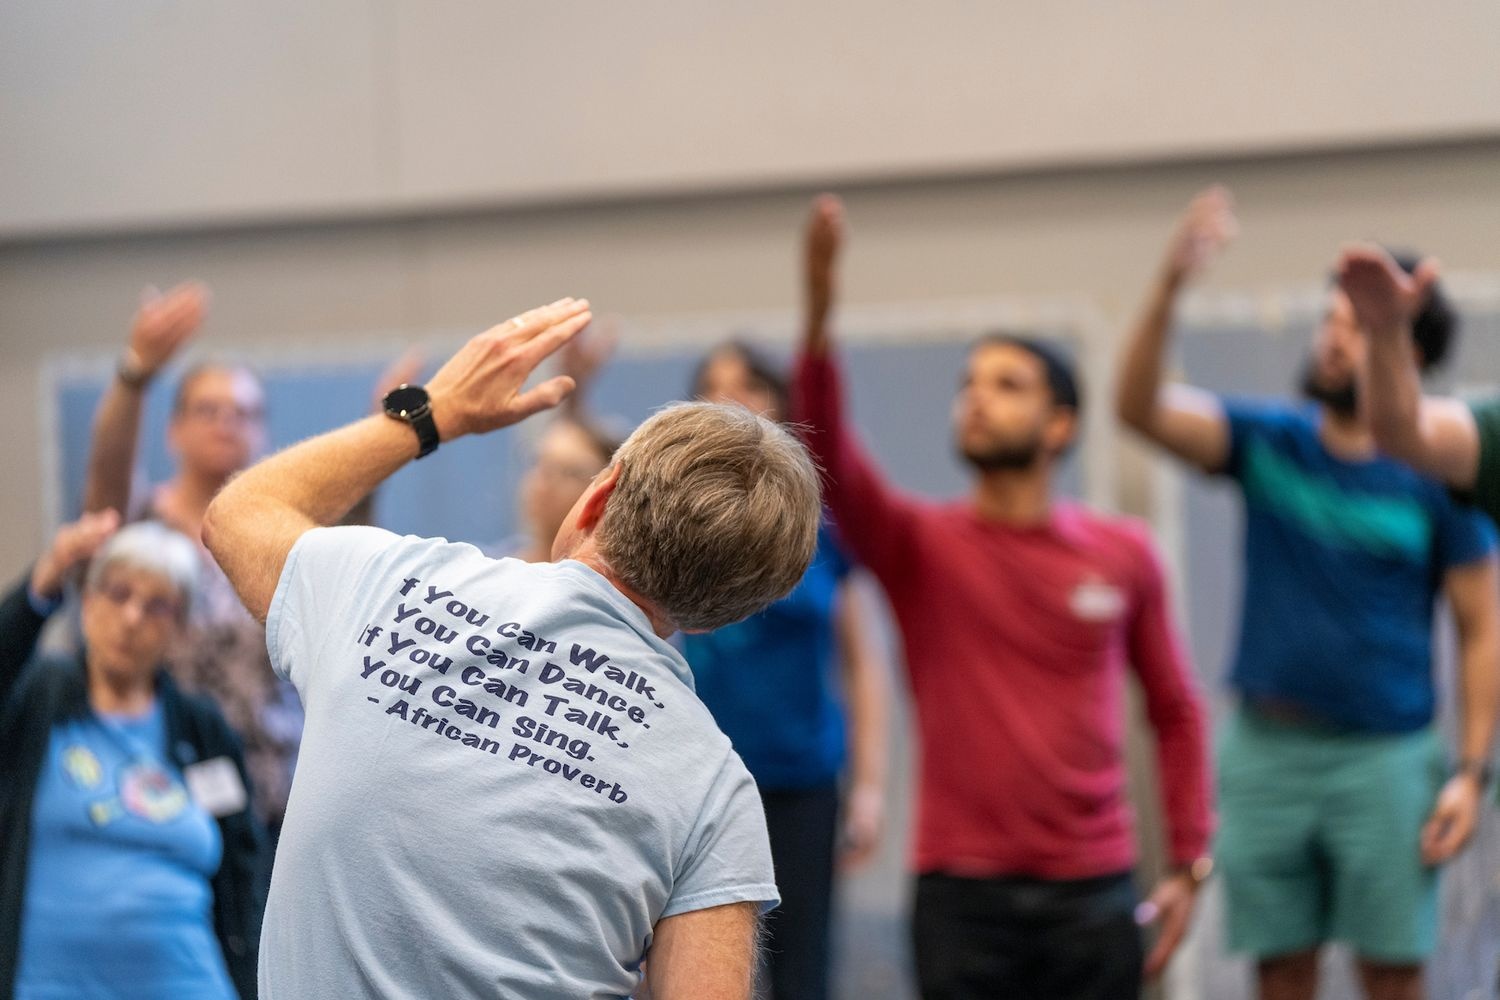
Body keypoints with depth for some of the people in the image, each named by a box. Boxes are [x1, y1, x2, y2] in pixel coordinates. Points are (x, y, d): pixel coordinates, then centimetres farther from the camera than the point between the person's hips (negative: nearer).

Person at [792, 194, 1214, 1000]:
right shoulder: (917, 543, 0)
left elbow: (1175, 710, 11)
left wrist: (1189, 863, 5)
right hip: (962, 895, -1)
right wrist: (819, 317, -32)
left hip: (1093, 894, 1)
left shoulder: (1124, 555, 4)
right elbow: (827, 453, -17)